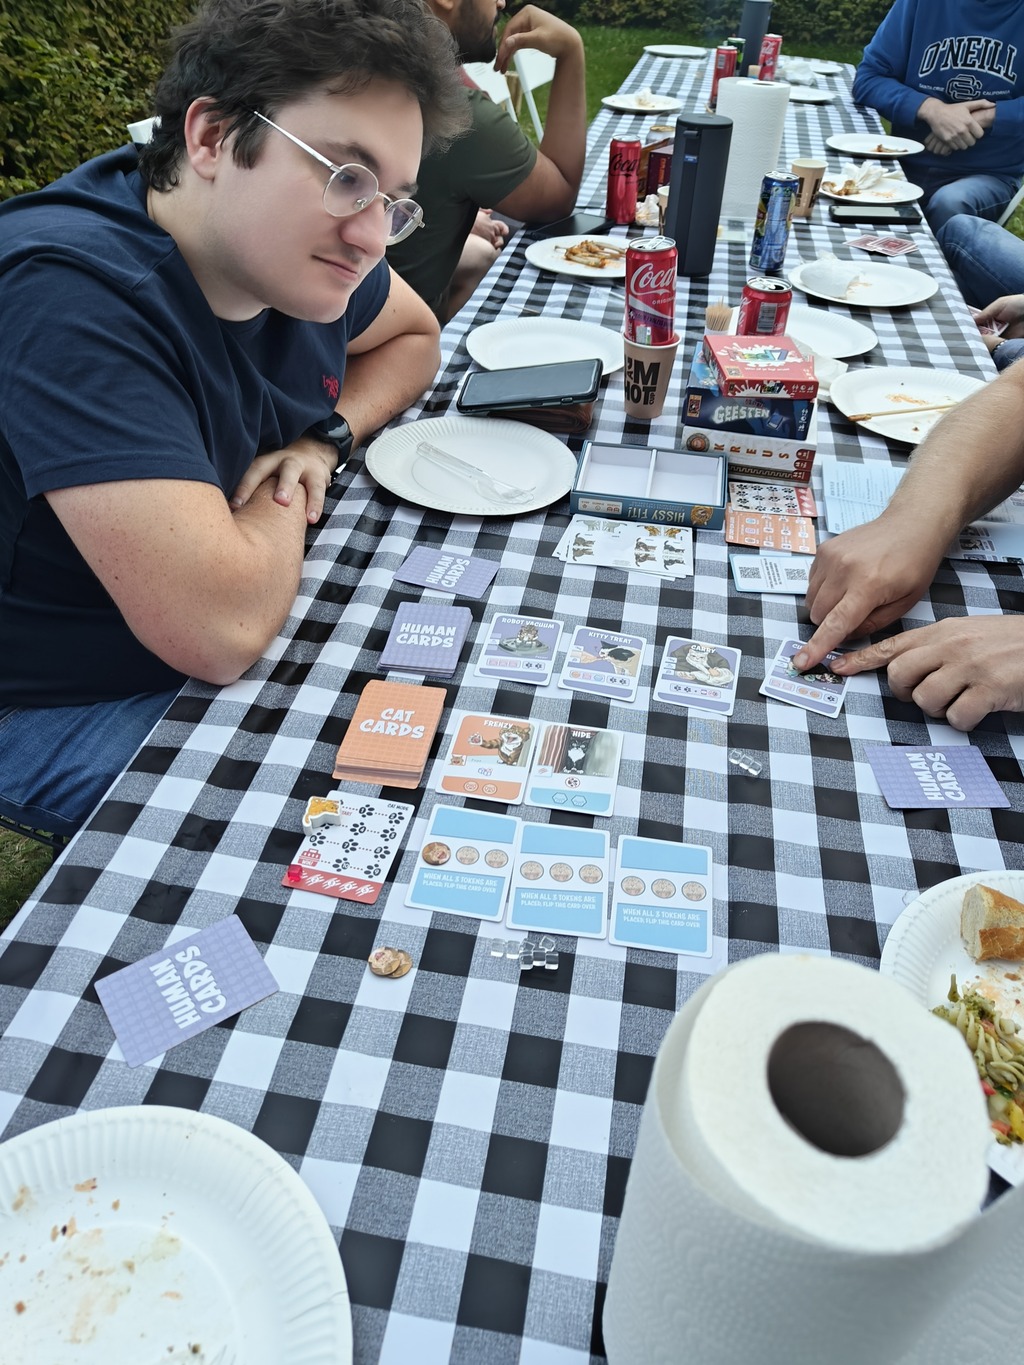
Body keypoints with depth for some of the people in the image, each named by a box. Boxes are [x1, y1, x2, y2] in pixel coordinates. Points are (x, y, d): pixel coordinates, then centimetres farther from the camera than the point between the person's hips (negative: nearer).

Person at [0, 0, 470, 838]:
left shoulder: (297, 250, -6)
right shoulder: (73, 296, -31)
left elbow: (413, 336, 14)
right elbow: (223, 627, -38)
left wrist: (326, 435, -7)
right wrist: (288, 496, -16)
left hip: (268, 634, 7)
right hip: (76, 706, -7)